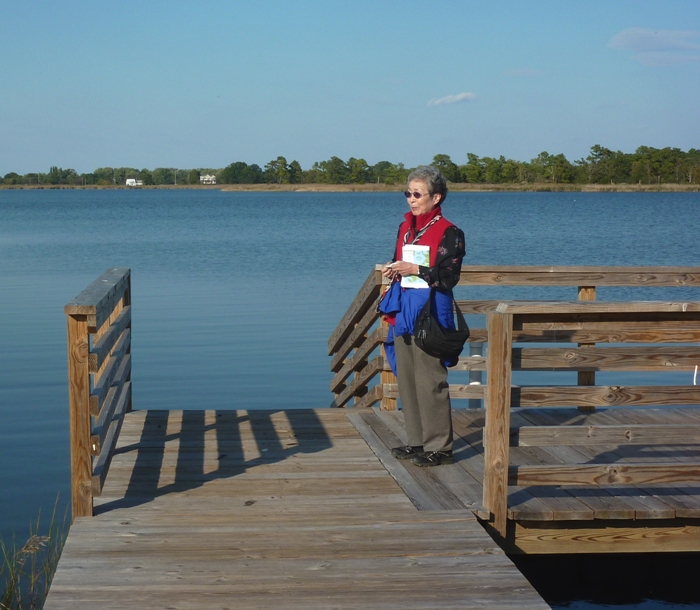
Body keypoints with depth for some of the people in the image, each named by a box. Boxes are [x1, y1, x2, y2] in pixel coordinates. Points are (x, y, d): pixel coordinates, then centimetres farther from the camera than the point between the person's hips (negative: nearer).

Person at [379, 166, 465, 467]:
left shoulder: (449, 233, -8)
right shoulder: (405, 227, 14)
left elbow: (449, 276, -13)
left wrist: (416, 270, -20)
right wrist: (393, 270, 1)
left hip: (430, 312, -8)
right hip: (403, 309, 8)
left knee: (430, 380, -7)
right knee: (406, 377, 10)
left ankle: (439, 447, 1)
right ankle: (418, 441, 20)